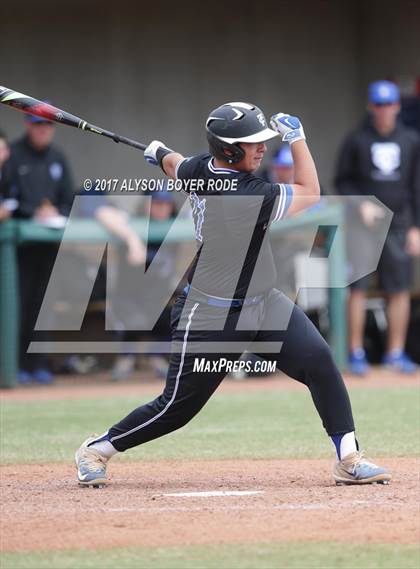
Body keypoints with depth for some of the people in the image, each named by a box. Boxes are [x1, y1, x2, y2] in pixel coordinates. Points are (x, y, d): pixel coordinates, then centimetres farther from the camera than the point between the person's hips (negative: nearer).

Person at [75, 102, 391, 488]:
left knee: (319, 361, -7)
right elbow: (310, 194, -15)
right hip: (211, 317, -9)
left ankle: (349, 459, -5)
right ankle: (97, 449, 21)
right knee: (179, 406, 0)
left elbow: (172, 165, 20)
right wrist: (296, 136, -11)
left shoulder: (199, 170, -5)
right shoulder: (248, 196, -30)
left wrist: (159, 152, 43)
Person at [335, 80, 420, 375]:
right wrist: (361, 203, -13)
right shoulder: (356, 140, 1)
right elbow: (342, 181, 5)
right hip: (363, 221, -2)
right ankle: (356, 353, -1)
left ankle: (396, 352, 8)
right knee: (358, 288, -6)